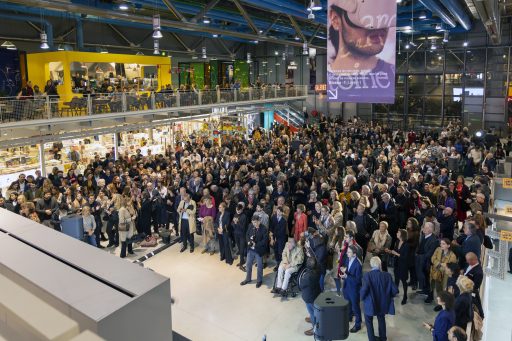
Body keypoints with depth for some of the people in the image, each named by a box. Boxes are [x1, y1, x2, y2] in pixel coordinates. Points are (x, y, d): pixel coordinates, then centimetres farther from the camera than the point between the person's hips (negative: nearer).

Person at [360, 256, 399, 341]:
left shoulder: (367, 275, -21)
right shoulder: (387, 275, -11)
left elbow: (364, 289, -32)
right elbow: (395, 291, -9)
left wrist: (362, 297, -11)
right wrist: (387, 296, 10)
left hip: (370, 303, -4)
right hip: (383, 303, 4)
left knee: (369, 321, 22)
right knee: (381, 319, 30)